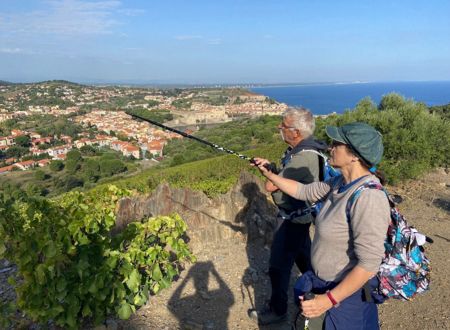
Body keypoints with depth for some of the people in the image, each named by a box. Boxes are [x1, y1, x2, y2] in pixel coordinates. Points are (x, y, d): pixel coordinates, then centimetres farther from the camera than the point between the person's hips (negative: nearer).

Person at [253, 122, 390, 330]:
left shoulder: (368, 198, -30)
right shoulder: (340, 184, -4)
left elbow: (369, 264, -30)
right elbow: (304, 191, 10)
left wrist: (329, 299, -27)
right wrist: (269, 174, 9)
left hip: (347, 293, -7)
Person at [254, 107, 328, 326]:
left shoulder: (303, 157, -30)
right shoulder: (299, 148, 1)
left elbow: (270, 186, -30)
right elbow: (285, 176, 13)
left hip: (293, 218, -10)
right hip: (298, 215, 10)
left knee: (278, 265, 2)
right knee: (303, 255, 27)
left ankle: (277, 311, 20)